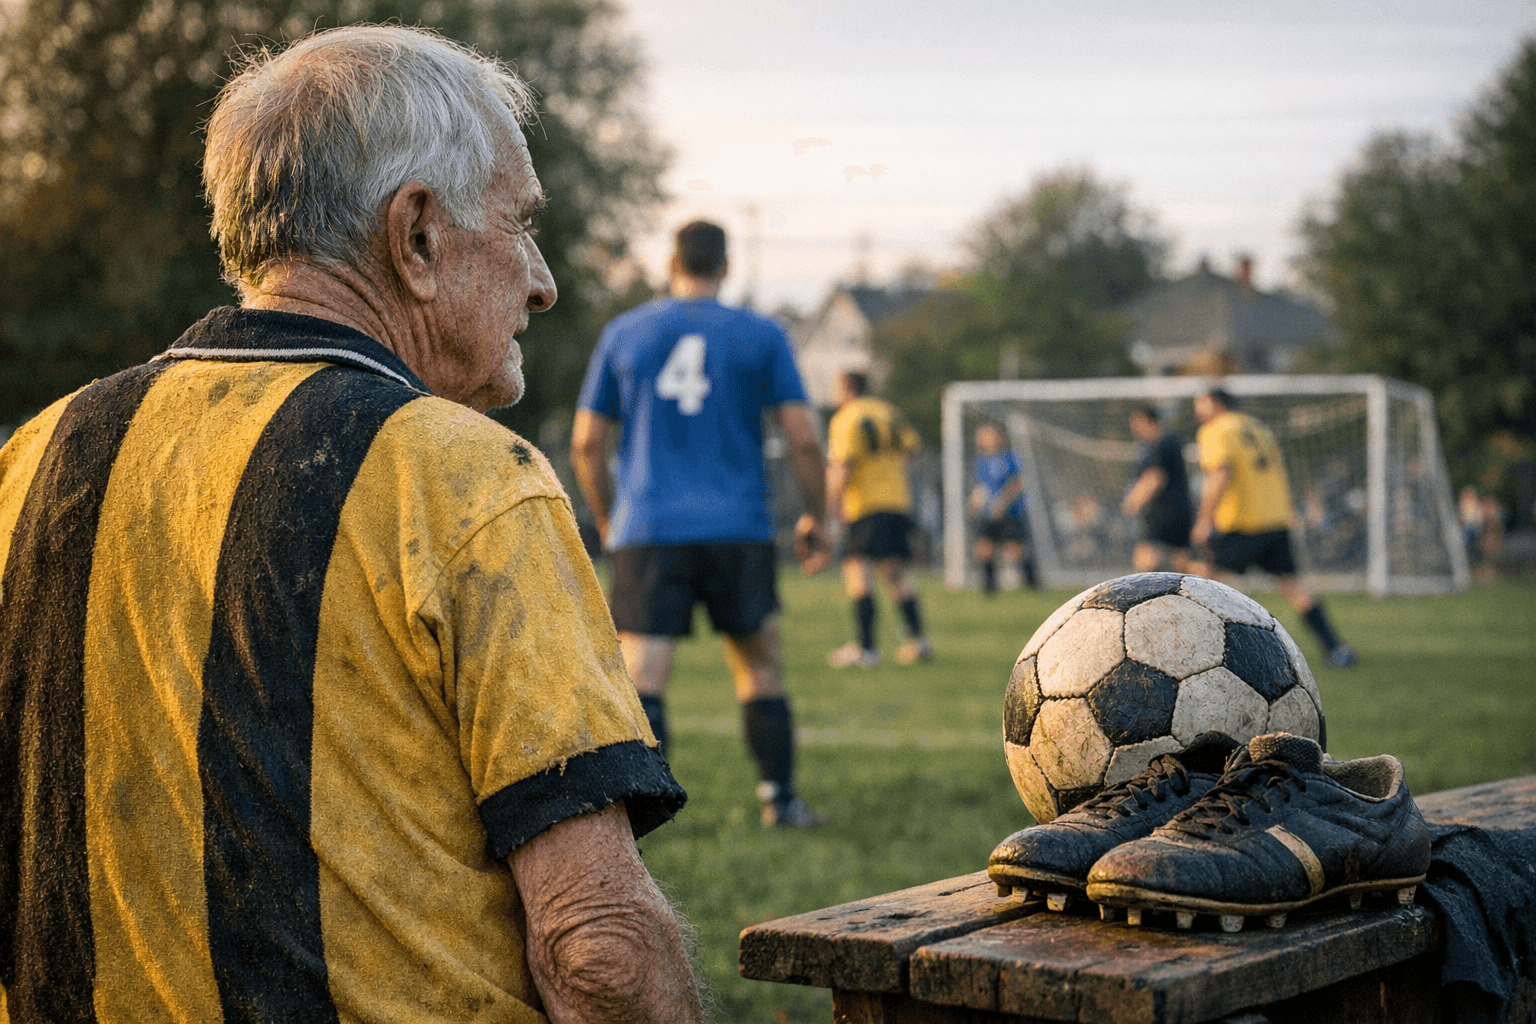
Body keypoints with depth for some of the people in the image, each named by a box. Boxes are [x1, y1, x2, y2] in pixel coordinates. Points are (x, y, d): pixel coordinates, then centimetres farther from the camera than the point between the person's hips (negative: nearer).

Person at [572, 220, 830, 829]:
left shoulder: (623, 334, 8)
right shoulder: (761, 337, 5)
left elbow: (585, 443, 9)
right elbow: (803, 440, 0)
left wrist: (606, 522, 23)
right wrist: (814, 517, 15)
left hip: (647, 533, 0)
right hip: (740, 529, 1)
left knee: (641, 680, -6)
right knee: (760, 668, 17)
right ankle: (779, 799, 22)